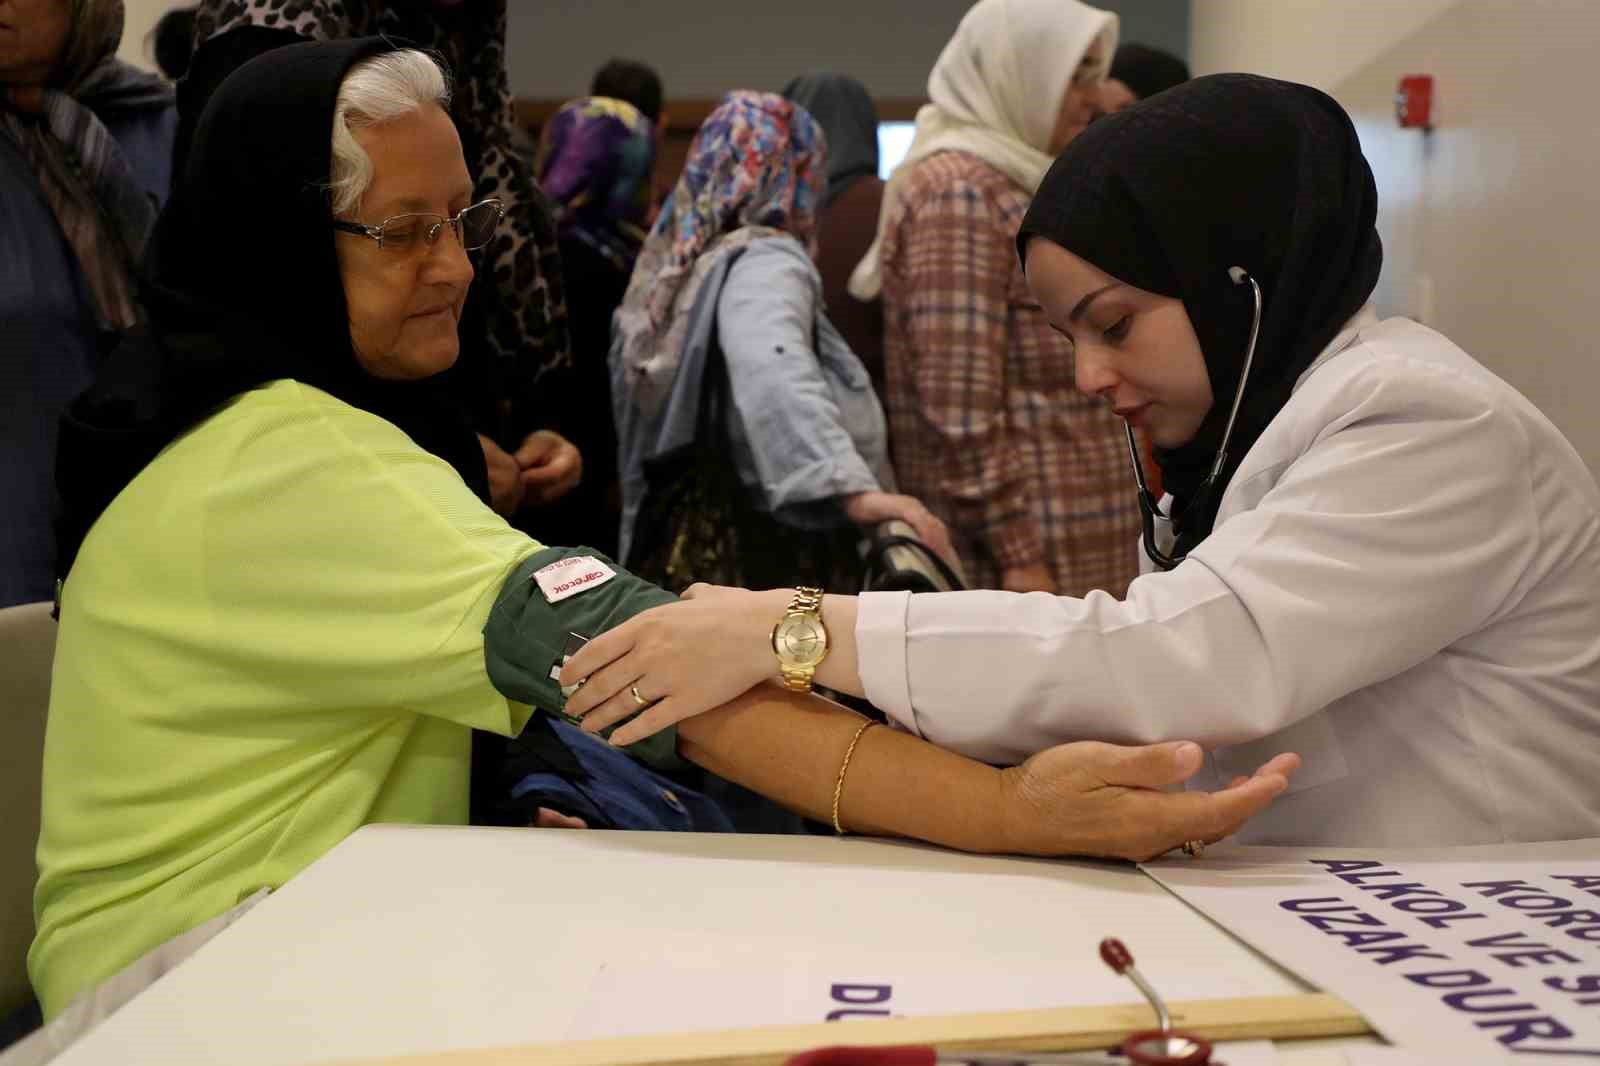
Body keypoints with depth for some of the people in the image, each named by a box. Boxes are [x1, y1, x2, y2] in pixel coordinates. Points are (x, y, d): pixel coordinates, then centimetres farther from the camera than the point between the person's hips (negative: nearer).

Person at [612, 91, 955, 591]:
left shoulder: (671, 268, 14)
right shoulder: (764, 260, -11)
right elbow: (771, 374, -33)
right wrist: (855, 490, -41)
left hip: (685, 557, 9)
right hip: (774, 565, -9)